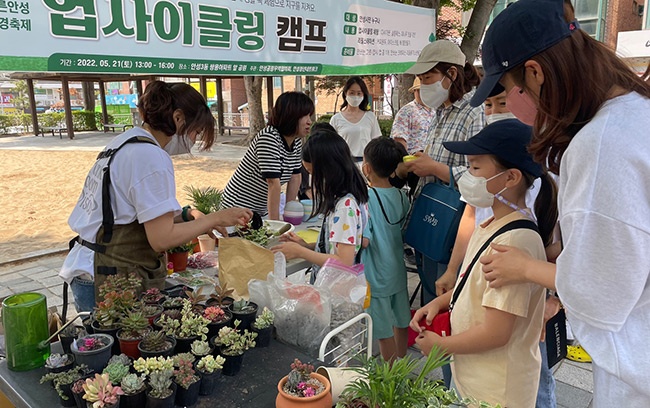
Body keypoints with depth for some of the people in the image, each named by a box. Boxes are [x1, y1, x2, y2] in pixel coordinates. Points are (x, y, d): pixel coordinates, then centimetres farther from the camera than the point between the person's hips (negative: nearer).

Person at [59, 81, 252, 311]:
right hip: (112, 284, -9)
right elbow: (162, 239, -18)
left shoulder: (124, 141, 11)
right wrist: (216, 219, -10)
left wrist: (186, 217, 9)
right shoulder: (151, 157, -18)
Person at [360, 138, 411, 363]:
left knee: (384, 331, 7)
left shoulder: (366, 198, -21)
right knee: (401, 322, 22)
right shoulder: (402, 197, -1)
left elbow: (363, 241, -24)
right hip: (398, 272, 7)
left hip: (376, 276, -7)